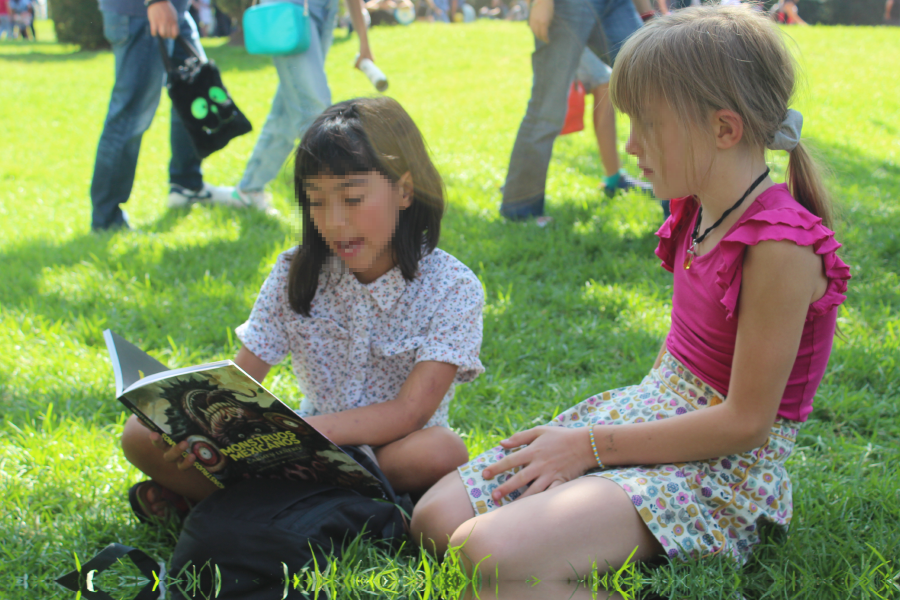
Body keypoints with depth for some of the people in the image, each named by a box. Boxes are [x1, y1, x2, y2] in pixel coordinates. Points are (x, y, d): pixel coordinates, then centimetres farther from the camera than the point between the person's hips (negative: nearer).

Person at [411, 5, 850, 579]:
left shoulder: (781, 247, -22)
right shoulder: (697, 211, 5)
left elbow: (745, 422, -21)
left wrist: (591, 446, -16)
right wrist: (584, 437, 7)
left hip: (721, 467, -9)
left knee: (491, 550, -29)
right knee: (436, 519, -3)